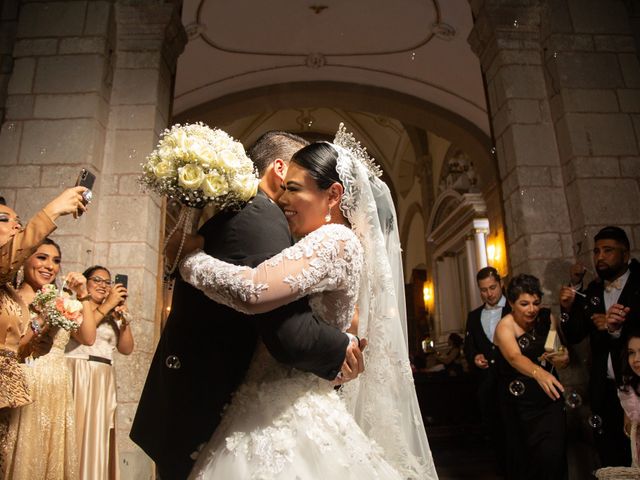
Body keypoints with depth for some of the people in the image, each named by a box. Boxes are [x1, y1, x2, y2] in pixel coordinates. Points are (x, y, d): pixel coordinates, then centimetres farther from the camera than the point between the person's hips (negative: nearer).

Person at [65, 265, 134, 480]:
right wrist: (108, 305, -13)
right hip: (77, 375, -5)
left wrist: (123, 317, -1)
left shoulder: (112, 316, 18)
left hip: (104, 381, 5)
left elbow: (126, 348, 10)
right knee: (76, 432, -9)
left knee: (97, 436, 6)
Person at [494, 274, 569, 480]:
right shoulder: (505, 326, -17)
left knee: (553, 454, -6)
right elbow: (514, 357, -36)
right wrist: (538, 372, -55)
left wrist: (563, 358, -18)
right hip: (520, 403, -2)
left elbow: (562, 359, 5)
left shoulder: (548, 318, -4)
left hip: (549, 399, 3)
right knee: (524, 456, 5)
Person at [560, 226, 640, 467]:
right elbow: (573, 337, 2)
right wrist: (568, 309, -13)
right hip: (604, 391, 3)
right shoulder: (591, 292, 5)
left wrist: (617, 330, -26)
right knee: (610, 460, 11)